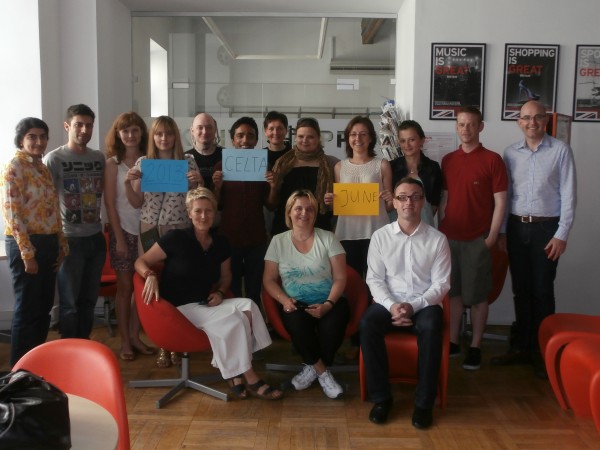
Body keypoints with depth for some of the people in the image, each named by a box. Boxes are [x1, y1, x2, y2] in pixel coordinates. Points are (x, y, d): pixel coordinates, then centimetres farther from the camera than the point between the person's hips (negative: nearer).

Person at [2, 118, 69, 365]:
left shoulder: (43, 168, 14)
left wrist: (61, 244, 14)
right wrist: (27, 253, -19)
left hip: (48, 243, 8)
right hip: (26, 244, -8)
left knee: (44, 306, 13)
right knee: (27, 308, 0)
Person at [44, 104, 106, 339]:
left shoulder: (99, 158, 8)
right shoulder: (53, 159, -6)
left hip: (96, 238, 5)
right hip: (70, 240, -4)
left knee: (89, 299, 13)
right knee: (69, 302, 4)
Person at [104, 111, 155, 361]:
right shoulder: (113, 163, -2)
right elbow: (110, 203, -5)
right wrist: (119, 237, -9)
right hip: (124, 231, -2)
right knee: (125, 287, 4)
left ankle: (135, 336, 19)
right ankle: (124, 341, 14)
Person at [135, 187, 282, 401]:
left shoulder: (220, 243, 6)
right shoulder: (176, 238, -9)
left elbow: (226, 276, 21)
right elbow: (141, 261, -3)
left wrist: (220, 292, -1)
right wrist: (151, 276, -25)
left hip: (206, 304, 5)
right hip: (179, 308, -5)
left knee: (248, 307, -24)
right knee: (232, 320, -27)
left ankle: (236, 373, -20)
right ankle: (250, 379, -13)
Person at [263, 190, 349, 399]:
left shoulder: (328, 238, 3)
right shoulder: (278, 241, 6)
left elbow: (340, 278, -2)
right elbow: (269, 280, 5)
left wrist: (328, 304, -19)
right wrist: (284, 299, -16)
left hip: (328, 303, 0)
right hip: (296, 304, 1)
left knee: (331, 327, -33)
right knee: (297, 324, -34)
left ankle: (313, 368, -3)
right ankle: (322, 372, -11)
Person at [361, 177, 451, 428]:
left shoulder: (437, 239, 1)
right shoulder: (380, 237, 4)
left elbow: (441, 284, -2)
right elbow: (375, 279, 1)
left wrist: (414, 306, -17)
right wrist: (391, 306, -17)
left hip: (424, 305, -1)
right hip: (389, 303, 1)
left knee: (431, 328, -34)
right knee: (367, 324, -30)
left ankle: (424, 402, -19)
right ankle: (381, 397, -16)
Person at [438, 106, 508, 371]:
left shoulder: (492, 160, -5)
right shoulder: (448, 160, 9)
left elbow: (500, 203, -6)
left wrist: (491, 238, -10)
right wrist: (441, 230, 7)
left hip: (477, 239, -4)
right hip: (449, 238, 4)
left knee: (477, 295, 4)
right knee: (453, 292, 11)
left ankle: (475, 348, 14)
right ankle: (453, 342, 21)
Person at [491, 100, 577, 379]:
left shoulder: (561, 151, -3)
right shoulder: (510, 153, 7)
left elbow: (568, 195, -5)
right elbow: (504, 195, 8)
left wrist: (562, 234, -10)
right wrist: (501, 230, 5)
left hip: (546, 227, -3)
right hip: (516, 227, 3)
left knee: (542, 291, 2)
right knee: (521, 289, 10)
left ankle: (541, 351, 14)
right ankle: (521, 347, 20)